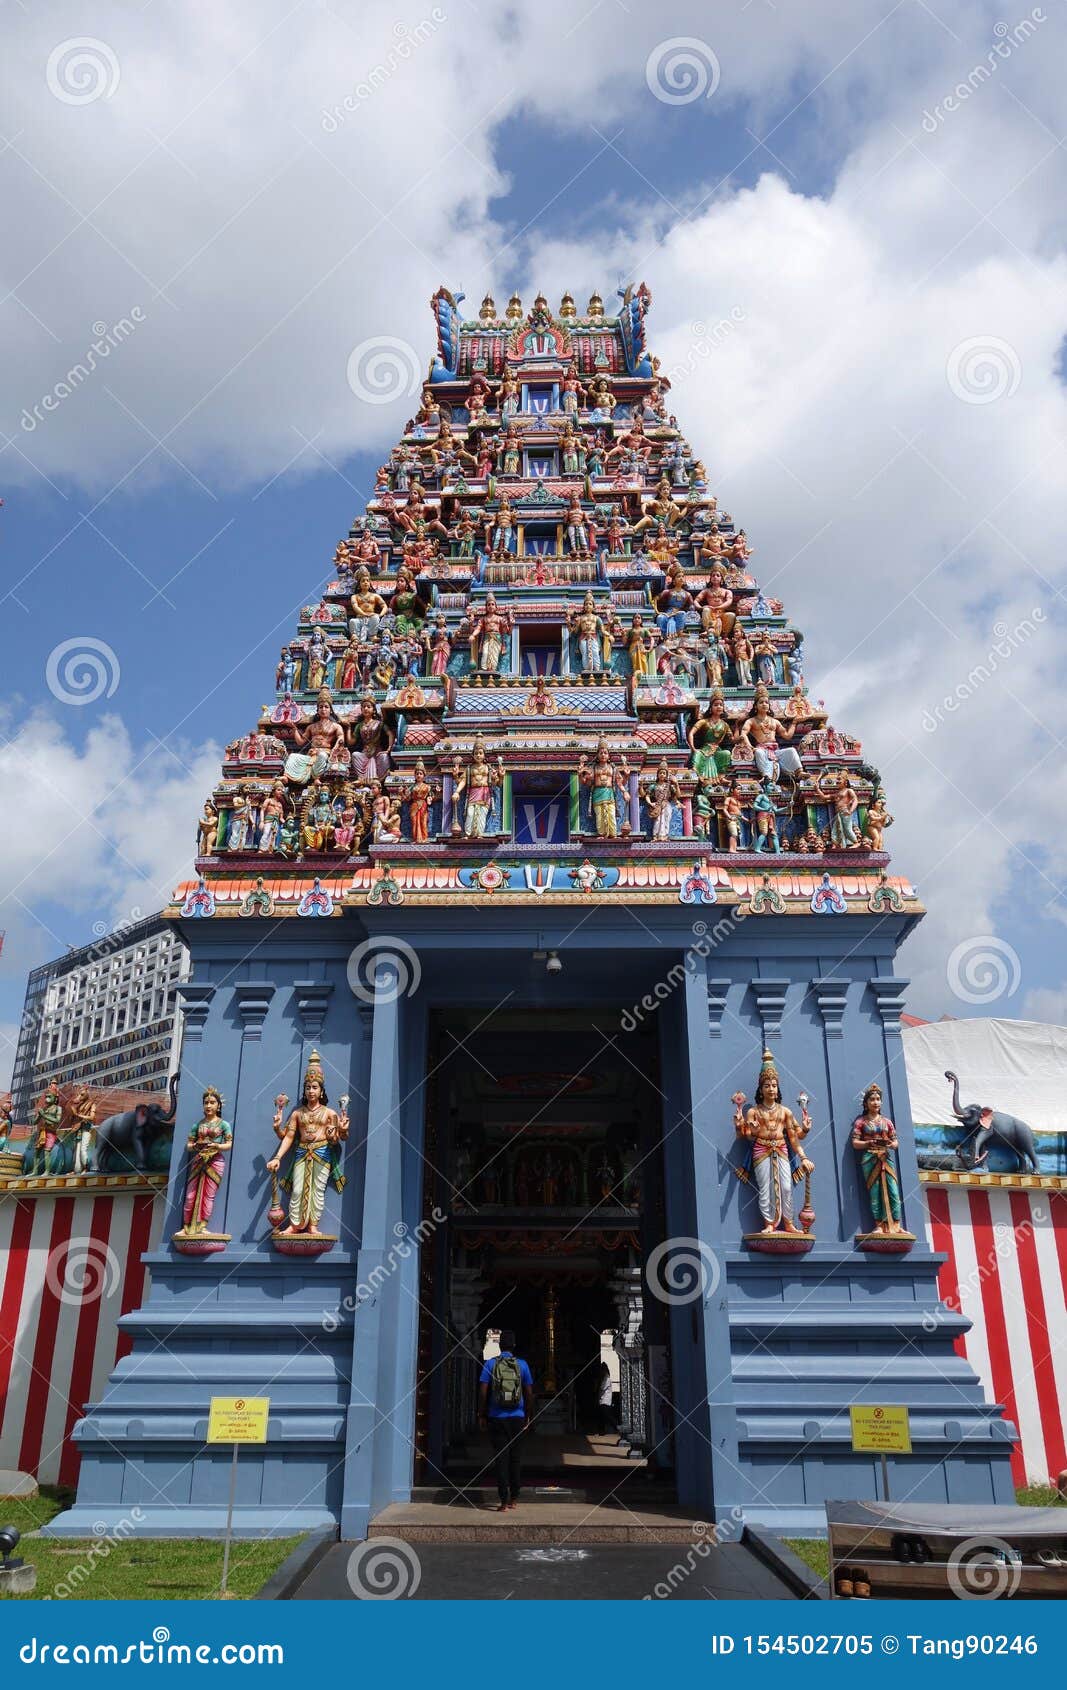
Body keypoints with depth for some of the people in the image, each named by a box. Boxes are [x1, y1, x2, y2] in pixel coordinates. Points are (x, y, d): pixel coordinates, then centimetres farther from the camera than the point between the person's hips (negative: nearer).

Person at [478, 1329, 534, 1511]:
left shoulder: (490, 1364, -3)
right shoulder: (522, 1365, 1)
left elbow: (483, 1392, -6)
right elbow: (529, 1393, 3)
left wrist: (482, 1415, 3)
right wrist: (529, 1416, 13)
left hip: (497, 1419, -1)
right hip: (517, 1419, 1)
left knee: (501, 1459, 2)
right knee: (516, 1458, 14)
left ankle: (504, 1501, -2)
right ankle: (514, 1498, 21)